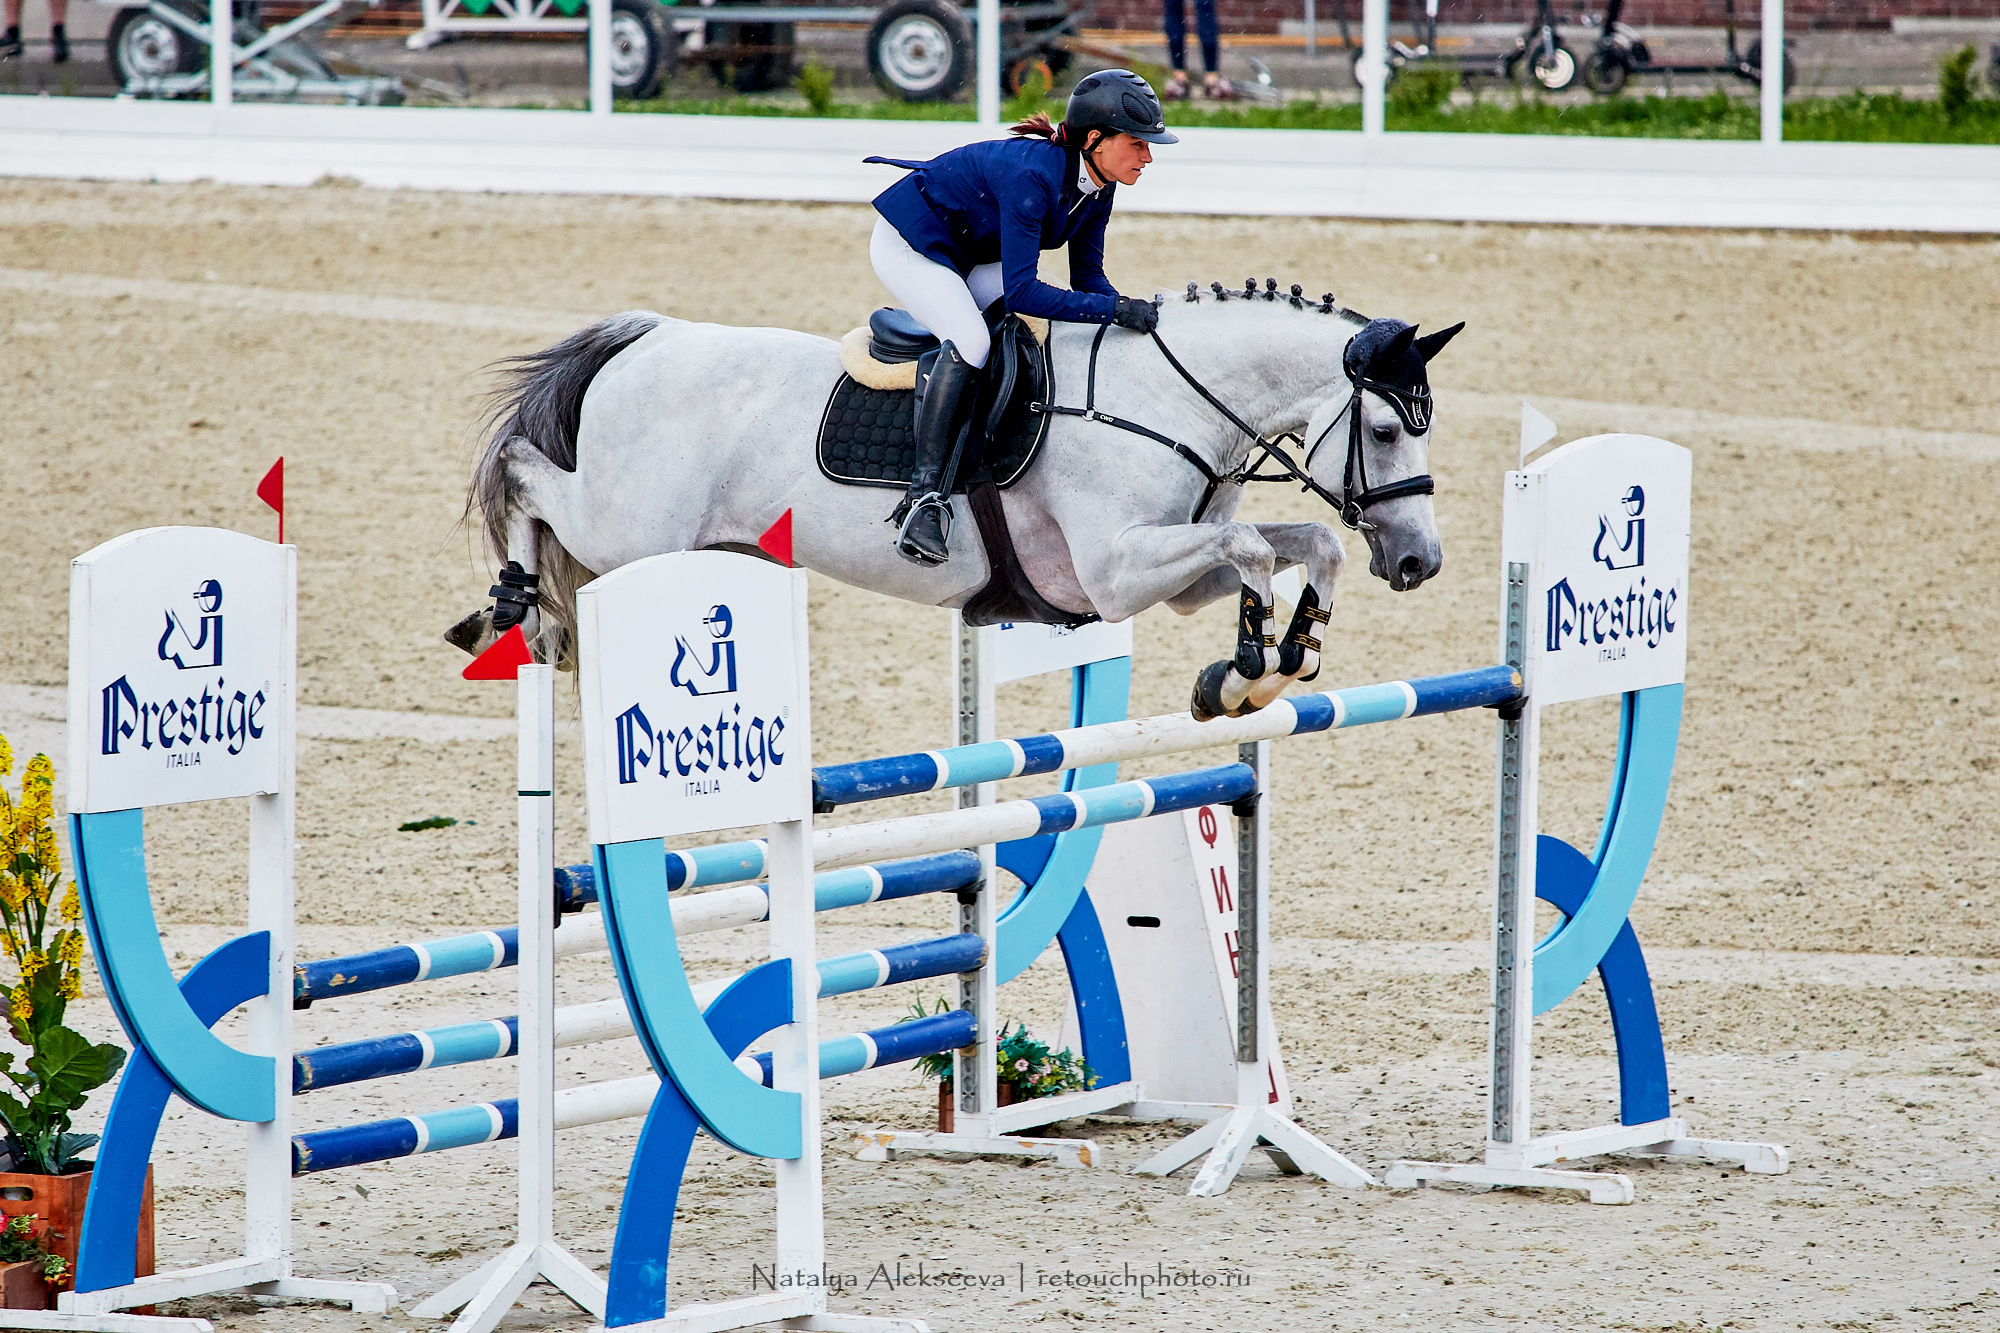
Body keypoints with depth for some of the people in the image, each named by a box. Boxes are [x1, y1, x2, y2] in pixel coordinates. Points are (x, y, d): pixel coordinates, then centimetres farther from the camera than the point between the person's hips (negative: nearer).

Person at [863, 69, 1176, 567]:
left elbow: (1087, 277, -1)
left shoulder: (1098, 188, -8)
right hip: (908, 244, -9)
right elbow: (1021, 292, -38)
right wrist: (1116, 310, -40)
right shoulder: (1032, 175, -35)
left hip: (970, 254, 9)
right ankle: (925, 493, -30)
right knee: (970, 342, -30)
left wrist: (1134, 315, -19)